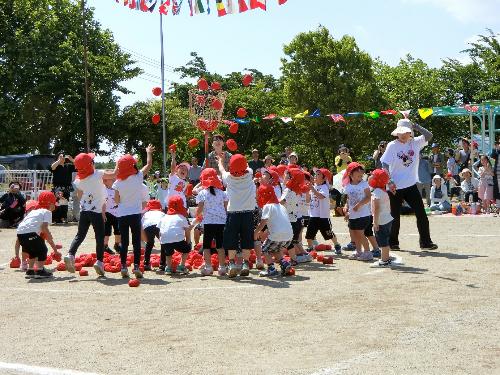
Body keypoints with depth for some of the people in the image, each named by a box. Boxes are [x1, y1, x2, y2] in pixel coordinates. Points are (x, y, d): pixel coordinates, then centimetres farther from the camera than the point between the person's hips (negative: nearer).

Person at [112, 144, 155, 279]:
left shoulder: (118, 183, -3)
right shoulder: (138, 177, -6)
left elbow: (116, 200, 2)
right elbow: (149, 164, 6)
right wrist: (149, 152, 22)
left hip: (122, 215, 2)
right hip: (135, 213, -2)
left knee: (124, 242, 8)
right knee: (136, 241, 3)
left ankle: (123, 267, 6)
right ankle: (136, 266, -2)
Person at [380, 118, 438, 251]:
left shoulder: (415, 142, 2)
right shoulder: (392, 146, -7)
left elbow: (429, 135, -10)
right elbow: (385, 165, -8)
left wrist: (414, 125, -12)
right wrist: (389, 182, -16)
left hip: (411, 185, 3)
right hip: (395, 187, -3)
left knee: (421, 214, 0)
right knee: (395, 216, 8)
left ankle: (425, 242, 7)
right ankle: (393, 242, 22)